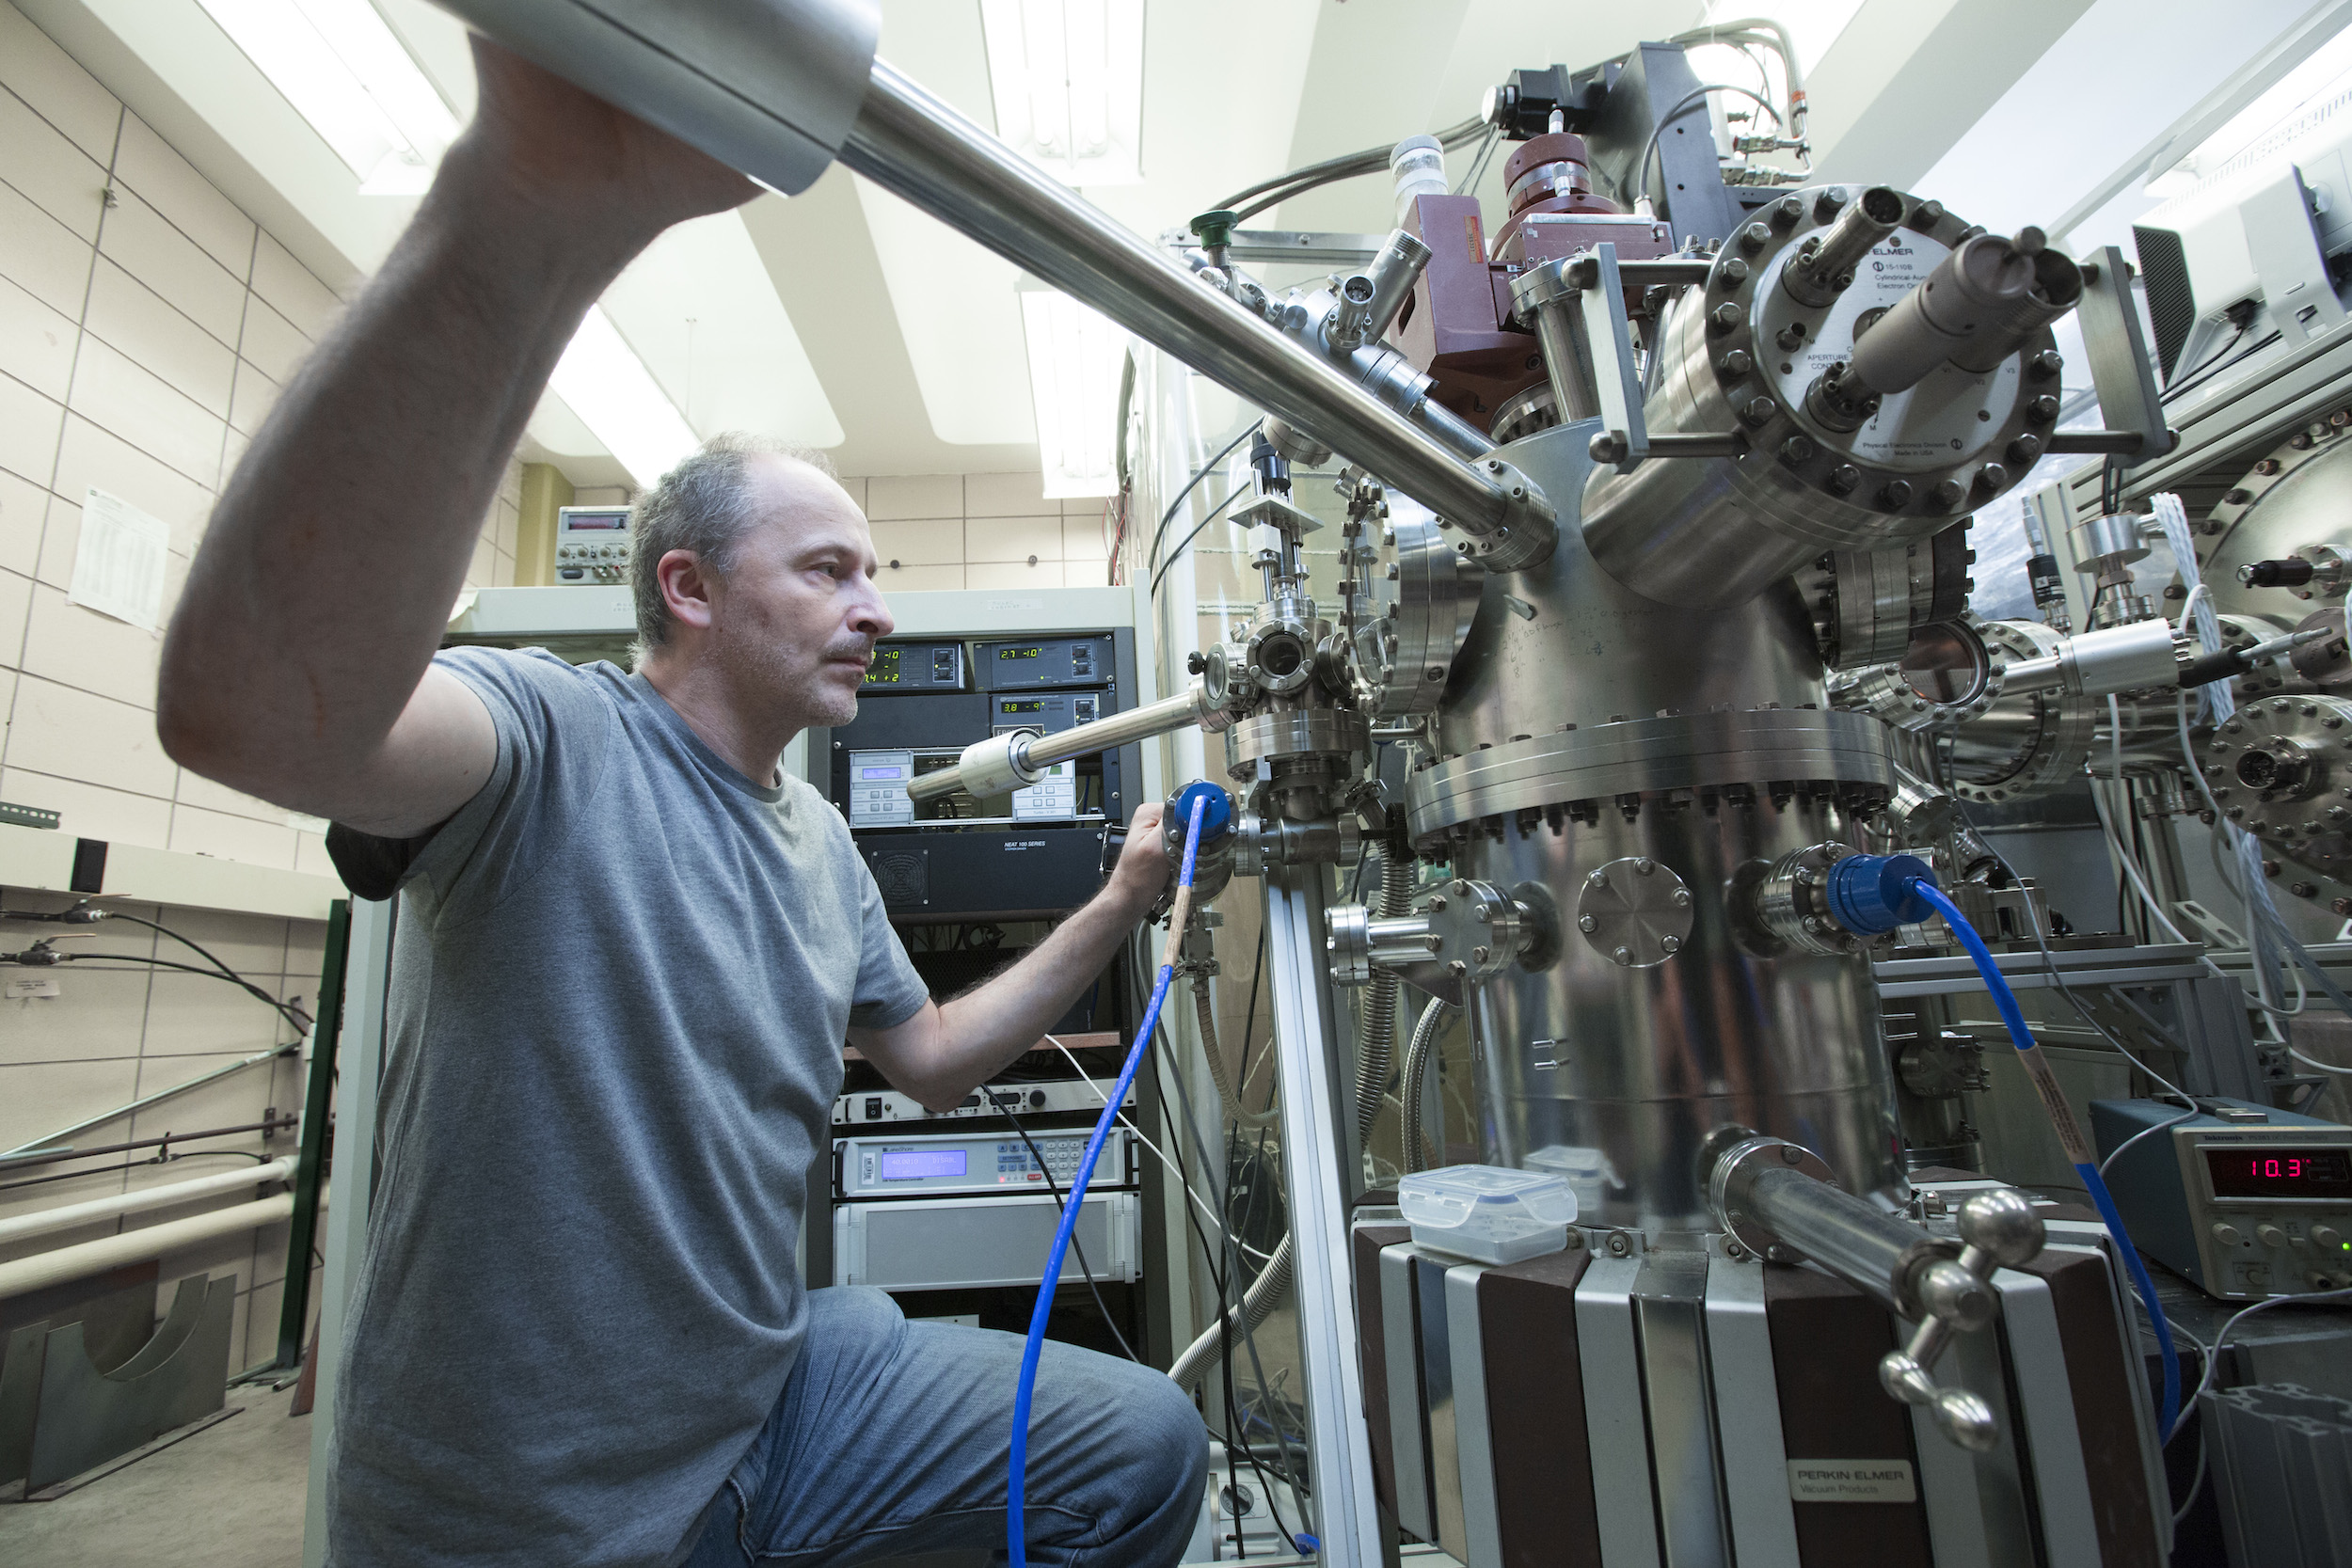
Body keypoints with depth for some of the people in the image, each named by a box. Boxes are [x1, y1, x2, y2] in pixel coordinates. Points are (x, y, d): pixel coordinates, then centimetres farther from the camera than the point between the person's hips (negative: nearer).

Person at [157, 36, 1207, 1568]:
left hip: (770, 1386, 7)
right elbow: (251, 703, -39)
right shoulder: (555, 737, -17)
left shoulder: (822, 840, 6)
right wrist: (534, 206, -52)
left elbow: (931, 1057, 13)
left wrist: (1117, 906, 3)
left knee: (1147, 1445, 4)